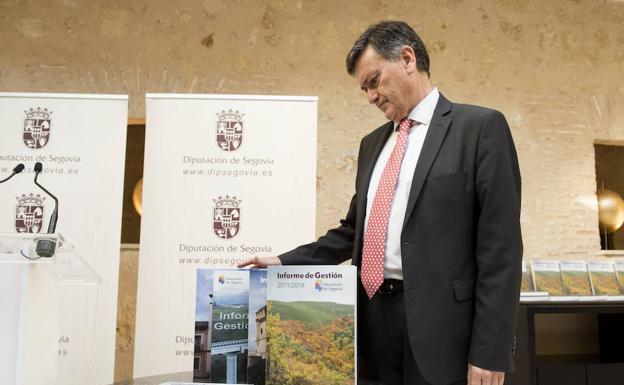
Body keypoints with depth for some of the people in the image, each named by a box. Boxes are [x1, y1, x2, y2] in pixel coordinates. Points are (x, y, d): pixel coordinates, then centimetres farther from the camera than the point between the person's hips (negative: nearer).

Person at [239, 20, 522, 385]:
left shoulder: (481, 127, -5)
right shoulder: (373, 143, 15)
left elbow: (500, 246, -10)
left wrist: (489, 353, -13)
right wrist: (285, 262, 7)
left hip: (438, 328, -6)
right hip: (374, 320, 6)